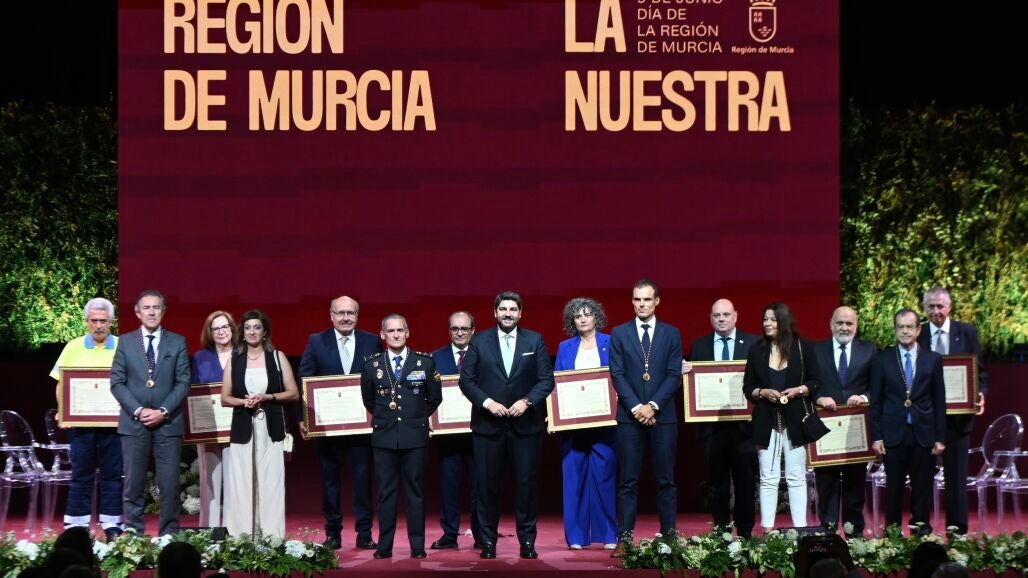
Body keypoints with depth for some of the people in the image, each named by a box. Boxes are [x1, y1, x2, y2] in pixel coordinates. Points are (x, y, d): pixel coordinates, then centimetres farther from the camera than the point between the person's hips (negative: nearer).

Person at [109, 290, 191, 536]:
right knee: (133, 484, 1)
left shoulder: (177, 342, 7)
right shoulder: (125, 342, 7)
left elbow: (183, 382, 2)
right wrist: (138, 411, -9)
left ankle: (169, 535, 3)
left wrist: (163, 411, -10)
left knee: (169, 484, -2)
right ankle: (133, 533, 6)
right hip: (134, 423, 0)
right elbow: (117, 382, 2)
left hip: (168, 423, 0)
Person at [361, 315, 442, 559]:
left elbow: (434, 397, 11)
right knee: (386, 492, 3)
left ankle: (417, 546, 7)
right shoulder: (372, 365, 5)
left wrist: (418, 417, 9)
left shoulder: (425, 362, 2)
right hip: (384, 436, 1)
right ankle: (384, 546, 6)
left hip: (415, 435, -1)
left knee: (415, 491, 3)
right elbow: (368, 399, 17)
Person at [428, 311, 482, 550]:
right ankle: (449, 534, 10)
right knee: (448, 483, 3)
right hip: (447, 429, 1)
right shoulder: (436, 358, 9)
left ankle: (481, 536, 9)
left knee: (479, 483, 3)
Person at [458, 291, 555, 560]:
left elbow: (546, 379, 2)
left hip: (525, 424, 0)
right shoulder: (479, 341, 5)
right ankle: (488, 541, 9)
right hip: (488, 424, 0)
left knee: (527, 482, 1)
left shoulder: (535, 341, 6)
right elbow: (466, 379, 2)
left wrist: (527, 401, -12)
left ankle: (527, 540, 9)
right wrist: (487, 402, -11)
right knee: (488, 484, 2)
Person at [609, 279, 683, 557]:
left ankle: (669, 535, 6)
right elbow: (617, 375, 1)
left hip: (663, 416, 0)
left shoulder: (671, 334, 8)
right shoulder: (619, 334, 7)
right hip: (630, 416, 0)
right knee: (628, 481, -1)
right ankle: (624, 538, 0)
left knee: (665, 479, 3)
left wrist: (653, 406, -11)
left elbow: (674, 376, 1)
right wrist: (636, 407, -11)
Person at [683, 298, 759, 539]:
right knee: (716, 482, 7)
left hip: (742, 422, -1)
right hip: (712, 425, 2)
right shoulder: (699, 345, 9)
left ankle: (745, 533, 10)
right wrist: (685, 372, -14)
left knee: (745, 481, 2)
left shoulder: (753, 343, 4)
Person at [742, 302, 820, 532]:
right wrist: (763, 392, -10)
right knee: (768, 479, 1)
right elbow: (747, 387, 9)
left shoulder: (803, 348, 2)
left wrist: (798, 390, -13)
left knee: (796, 478, 2)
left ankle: (800, 528, 4)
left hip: (795, 421, -2)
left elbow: (815, 382, 4)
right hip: (766, 422, 2)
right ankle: (767, 528, 3)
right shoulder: (757, 351, 8)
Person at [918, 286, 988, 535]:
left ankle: (957, 527, 9)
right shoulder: (916, 336, 1)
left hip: (958, 412, 0)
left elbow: (979, 370, 7)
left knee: (956, 471, 4)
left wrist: (980, 394, -10)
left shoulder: (967, 333, 3)